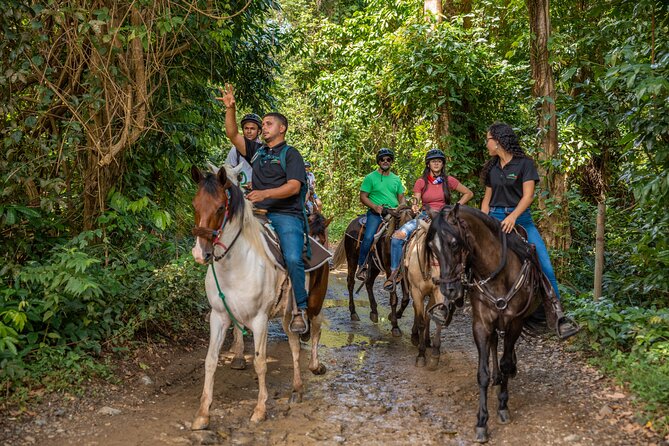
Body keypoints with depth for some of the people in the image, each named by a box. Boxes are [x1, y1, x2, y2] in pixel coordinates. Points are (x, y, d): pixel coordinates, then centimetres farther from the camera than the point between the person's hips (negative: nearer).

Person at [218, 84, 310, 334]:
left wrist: (265, 193, -21)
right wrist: (230, 109, 1)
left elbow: (293, 186, -9)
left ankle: (300, 310, -15)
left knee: (293, 259, -24)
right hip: (258, 214, 6)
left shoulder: (291, 154, 5)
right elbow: (233, 135, 15)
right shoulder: (256, 151, 22)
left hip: (286, 215, -6)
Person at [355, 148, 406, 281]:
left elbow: (401, 198, 21)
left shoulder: (396, 179, 18)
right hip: (376, 213, -4)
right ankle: (362, 266, -12)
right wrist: (375, 207, -14)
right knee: (368, 237, -25)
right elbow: (363, 197, 1)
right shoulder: (371, 177, 5)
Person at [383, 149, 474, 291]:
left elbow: (469, 193, 13)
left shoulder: (449, 181, 6)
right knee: (398, 235, -23)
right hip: (425, 215, 1)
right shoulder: (421, 182, 8)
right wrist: (414, 207, -22)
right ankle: (394, 272, -12)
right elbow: (416, 201, 2)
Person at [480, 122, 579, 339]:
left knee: (545, 266, -13)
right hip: (494, 219, 4)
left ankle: (559, 317, -10)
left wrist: (513, 217, -27)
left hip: (520, 219, -4)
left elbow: (528, 195, -13)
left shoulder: (525, 163, -4)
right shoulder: (492, 167, 12)